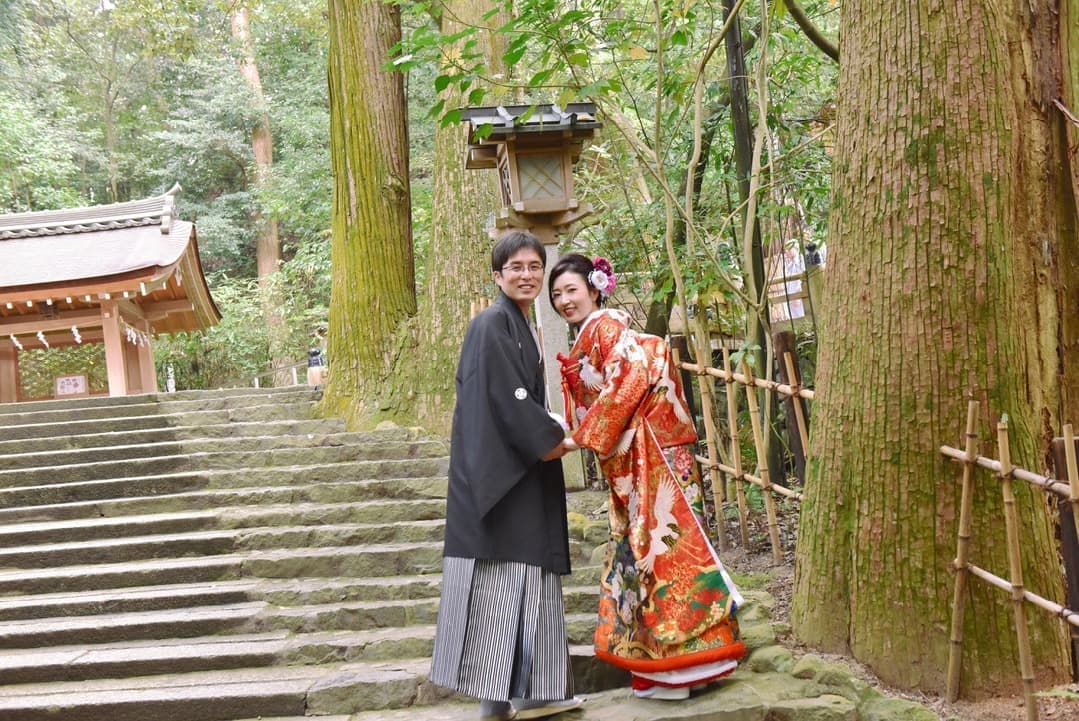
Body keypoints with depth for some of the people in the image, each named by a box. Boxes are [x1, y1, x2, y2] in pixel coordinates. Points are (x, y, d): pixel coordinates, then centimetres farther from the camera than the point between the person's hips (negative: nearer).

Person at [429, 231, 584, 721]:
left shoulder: (521, 327, 19)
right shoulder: (492, 325, -11)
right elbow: (505, 397, -18)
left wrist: (551, 436, 8)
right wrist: (550, 440, -11)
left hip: (523, 468, 10)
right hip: (498, 466, -10)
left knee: (525, 576, 9)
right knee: (502, 576, -9)